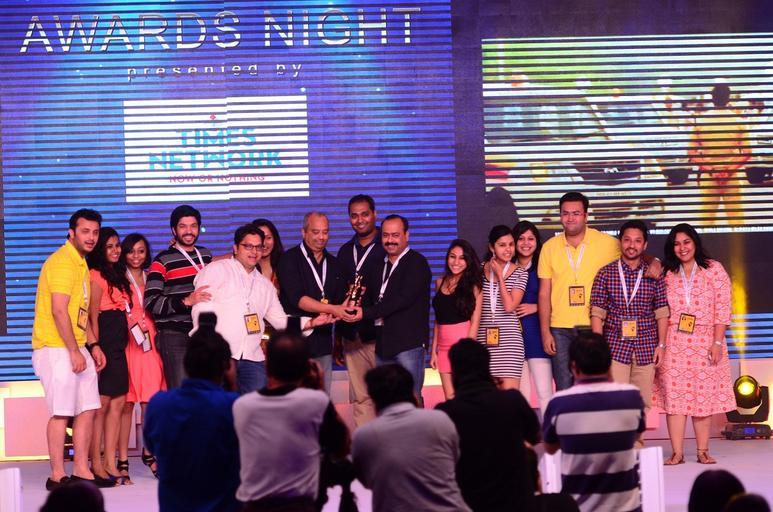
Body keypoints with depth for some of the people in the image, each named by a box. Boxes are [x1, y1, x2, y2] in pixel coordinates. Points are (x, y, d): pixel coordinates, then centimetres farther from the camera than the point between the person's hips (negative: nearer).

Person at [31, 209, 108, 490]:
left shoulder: (80, 263, 18)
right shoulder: (62, 261, -13)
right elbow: (59, 311, -19)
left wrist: (92, 345, 16)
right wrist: (74, 352, -19)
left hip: (76, 348, 9)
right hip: (56, 348, -9)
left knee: (87, 409, 7)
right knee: (61, 412, -7)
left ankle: (81, 470, 13)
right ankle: (57, 475, -2)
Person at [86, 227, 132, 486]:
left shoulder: (117, 275, 20)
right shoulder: (96, 276, -7)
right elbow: (93, 317, -11)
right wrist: (96, 349, -14)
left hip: (118, 347, 9)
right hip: (104, 345, -9)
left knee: (118, 403, 6)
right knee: (101, 404, -7)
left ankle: (110, 464, 8)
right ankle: (96, 464, -3)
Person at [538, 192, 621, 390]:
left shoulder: (608, 244, -1)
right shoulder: (550, 247, 6)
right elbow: (544, 293, 8)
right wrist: (545, 332, 3)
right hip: (560, 329, 2)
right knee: (564, 389, 4)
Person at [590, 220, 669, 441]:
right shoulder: (606, 273, 3)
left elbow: (662, 312, 7)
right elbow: (597, 313, 1)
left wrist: (661, 344, 1)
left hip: (646, 348, 2)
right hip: (615, 346, -2)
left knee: (642, 402, 5)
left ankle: (636, 447, 13)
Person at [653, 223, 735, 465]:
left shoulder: (714, 270, 4)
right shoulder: (666, 274, 9)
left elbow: (722, 309, -1)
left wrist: (717, 342, -8)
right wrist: (659, 344, -2)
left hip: (705, 343, -1)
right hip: (674, 343, 1)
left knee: (704, 395, 1)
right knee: (674, 396, -4)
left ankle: (703, 451, 7)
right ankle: (677, 452, -3)